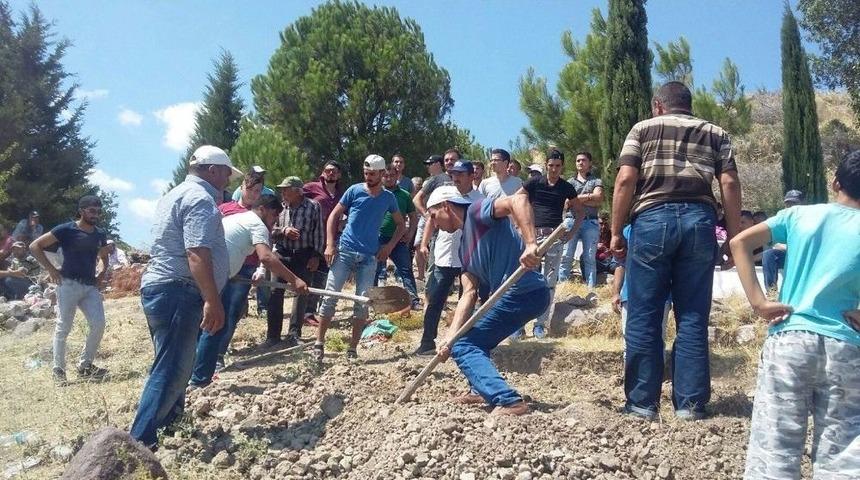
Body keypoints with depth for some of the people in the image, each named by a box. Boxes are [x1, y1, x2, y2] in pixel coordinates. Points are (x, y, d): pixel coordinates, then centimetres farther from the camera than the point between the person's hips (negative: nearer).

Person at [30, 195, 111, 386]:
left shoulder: (100, 235, 10)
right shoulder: (66, 230, -6)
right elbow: (35, 246, -4)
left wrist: (104, 272, 12)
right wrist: (51, 269, -9)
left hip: (91, 286, 5)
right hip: (69, 284, -5)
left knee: (98, 324, -5)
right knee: (63, 328, -2)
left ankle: (85, 365, 12)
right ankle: (59, 371, 10)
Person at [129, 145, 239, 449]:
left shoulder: (176, 194, 21)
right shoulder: (200, 198, -13)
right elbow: (197, 254, -25)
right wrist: (213, 301, -27)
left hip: (159, 286, 11)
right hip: (177, 291, -11)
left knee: (172, 365, 22)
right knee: (171, 370, -9)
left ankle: (169, 423, 36)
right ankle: (140, 442, -9)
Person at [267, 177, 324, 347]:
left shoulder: (313, 206, -4)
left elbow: (319, 233, -3)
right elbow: (269, 231, 6)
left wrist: (316, 256, -8)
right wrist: (283, 231, -13)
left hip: (304, 257, -2)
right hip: (282, 255, 2)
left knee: (301, 294, -2)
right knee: (275, 293, -1)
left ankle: (294, 335, 7)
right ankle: (273, 335, 7)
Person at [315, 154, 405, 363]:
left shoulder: (388, 197, 7)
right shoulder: (355, 190, 1)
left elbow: (401, 225, 18)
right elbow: (334, 215, 4)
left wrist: (390, 246, 4)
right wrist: (330, 244, -5)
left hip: (369, 257, 2)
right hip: (344, 252, -1)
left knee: (362, 304, 2)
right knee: (330, 297, -5)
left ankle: (352, 349, 12)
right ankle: (319, 344, 4)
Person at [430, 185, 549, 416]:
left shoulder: (476, 212, -4)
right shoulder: (465, 246, 21)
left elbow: (518, 200, -21)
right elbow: (469, 293, 12)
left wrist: (530, 244, -33)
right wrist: (450, 336, 1)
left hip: (524, 292, -10)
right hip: (514, 295, 10)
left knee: (463, 347, -6)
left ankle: (508, 401, -18)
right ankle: (482, 390, 29)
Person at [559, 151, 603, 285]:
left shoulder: (596, 181, 13)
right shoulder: (570, 182, 16)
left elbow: (599, 200, -3)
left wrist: (576, 199, -3)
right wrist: (589, 196, -5)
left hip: (590, 223, -1)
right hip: (571, 221, 1)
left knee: (590, 258, -1)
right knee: (566, 256, -4)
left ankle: (591, 289, 0)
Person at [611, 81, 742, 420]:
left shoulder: (643, 129, 15)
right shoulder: (715, 134, 20)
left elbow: (625, 180, 2)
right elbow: (730, 184, 7)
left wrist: (616, 232, 3)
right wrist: (733, 236, 8)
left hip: (652, 218, -2)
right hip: (699, 220, 2)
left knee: (643, 316, 2)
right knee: (693, 317, 6)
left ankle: (642, 402, 5)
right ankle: (690, 403, 9)